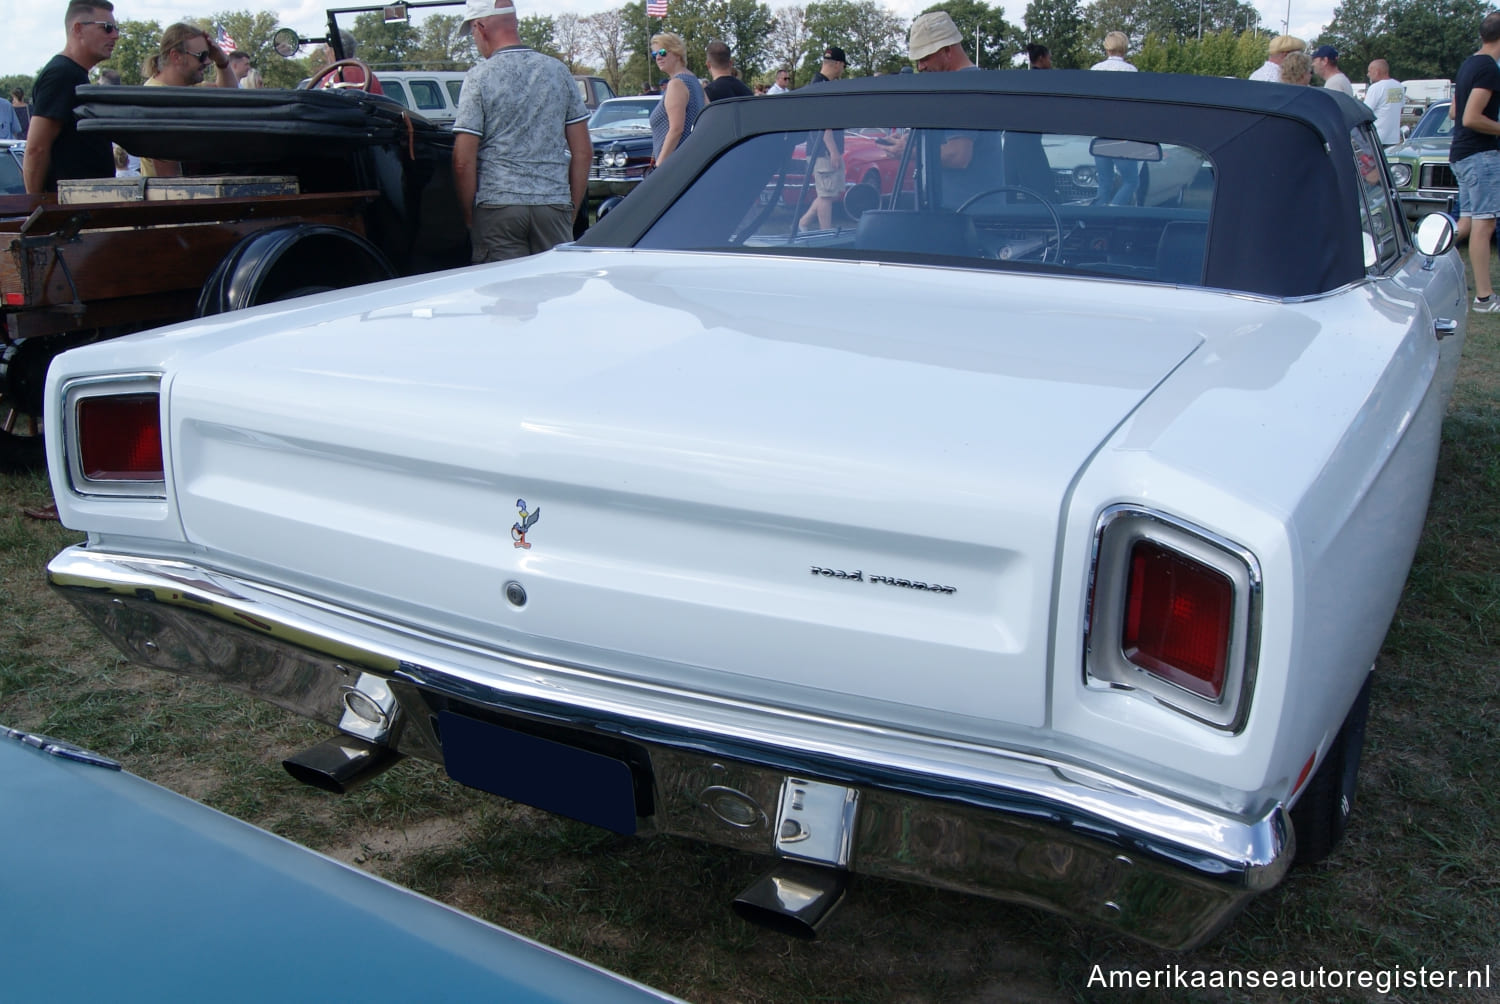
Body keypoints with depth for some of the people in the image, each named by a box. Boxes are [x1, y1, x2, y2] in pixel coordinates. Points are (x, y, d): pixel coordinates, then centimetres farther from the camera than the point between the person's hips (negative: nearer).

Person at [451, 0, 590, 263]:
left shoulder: (479, 77, -3)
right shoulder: (558, 71, 8)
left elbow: (463, 161, -7)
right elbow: (583, 152, 8)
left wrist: (469, 215, 4)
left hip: (497, 204, -3)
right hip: (554, 203, 3)